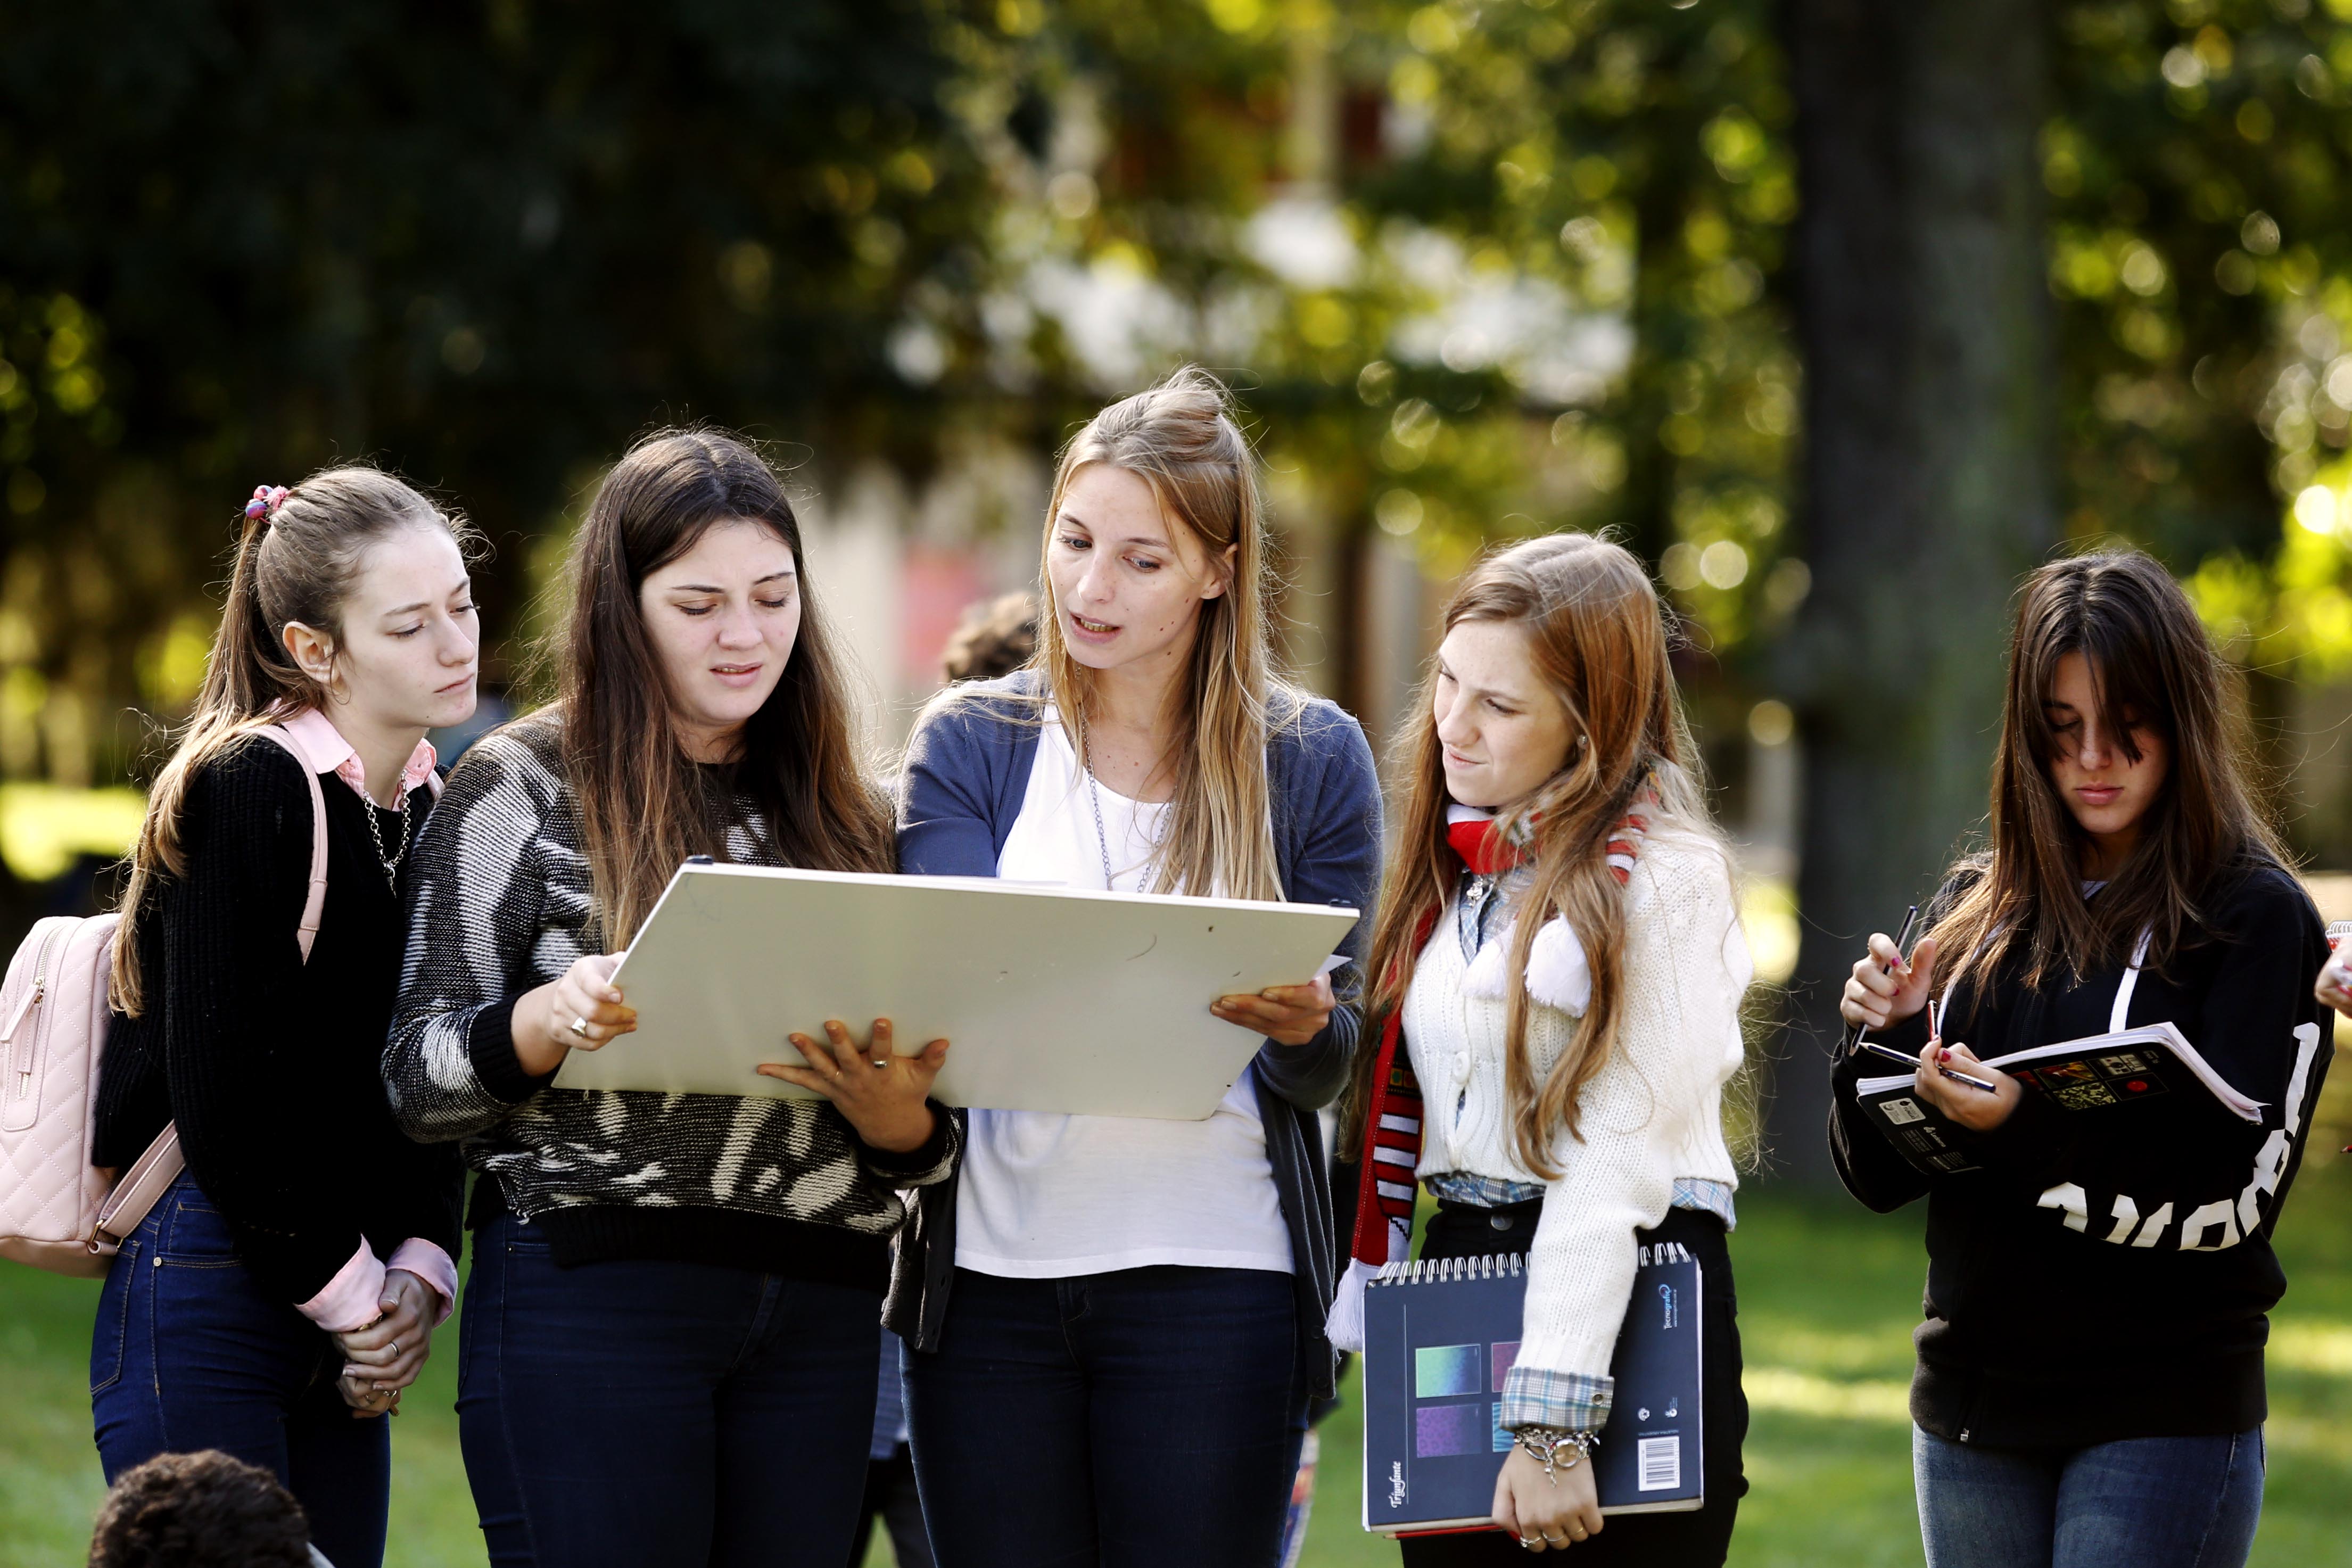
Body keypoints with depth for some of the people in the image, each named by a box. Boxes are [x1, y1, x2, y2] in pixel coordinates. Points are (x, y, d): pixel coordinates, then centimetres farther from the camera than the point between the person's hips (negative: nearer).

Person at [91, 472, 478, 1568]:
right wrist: (349, 1292, -10)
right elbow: (221, 1096, -16)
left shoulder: (418, 812, 13)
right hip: (209, 1302, -8)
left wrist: (420, 1270, -2)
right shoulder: (244, 790, -11)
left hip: (345, 1338, 8)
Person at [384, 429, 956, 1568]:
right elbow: (417, 1082, -1)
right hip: (593, 1293, -4)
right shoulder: (525, 787, 3)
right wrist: (553, 1019, -20)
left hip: (816, 1313, 4)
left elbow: (923, 1151, 16)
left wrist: (894, 1111, -8)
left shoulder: (843, 815, 15)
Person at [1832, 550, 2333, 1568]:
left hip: (2165, 1413, -5)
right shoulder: (1975, 907, 9)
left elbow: (2234, 1197, -14)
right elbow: (1882, 1176, 11)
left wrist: (2022, 1131, -26)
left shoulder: (2254, 916, -6)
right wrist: (1886, 1042, -8)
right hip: (1973, 1403, 5)